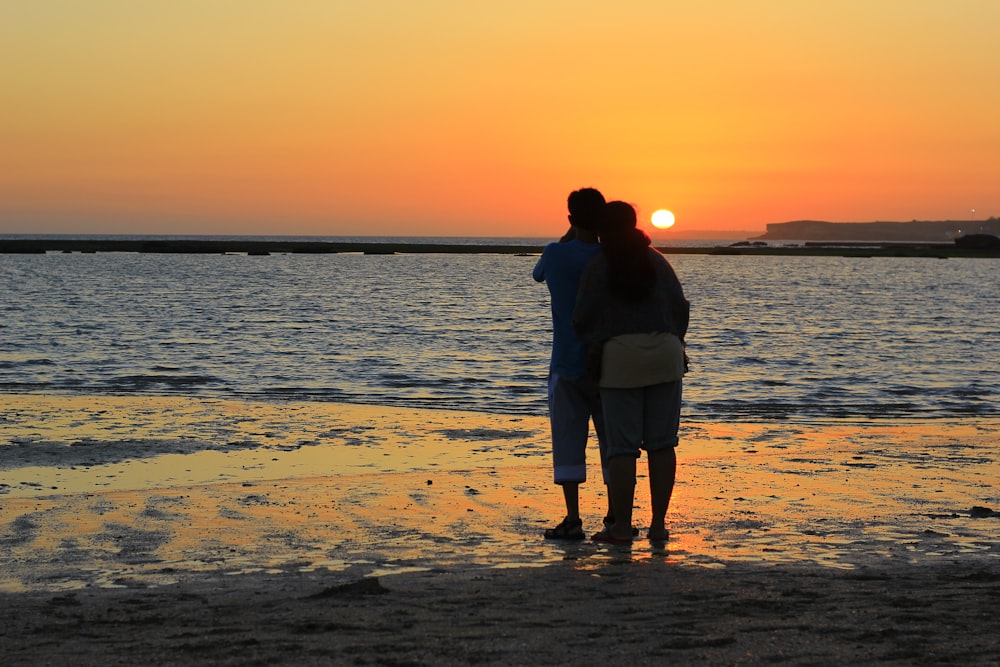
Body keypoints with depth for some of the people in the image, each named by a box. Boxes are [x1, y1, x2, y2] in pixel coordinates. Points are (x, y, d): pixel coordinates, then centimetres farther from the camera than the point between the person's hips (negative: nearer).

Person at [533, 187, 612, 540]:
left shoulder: (556, 255, -6)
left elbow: (538, 273, 17)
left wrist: (569, 235, 17)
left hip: (567, 367, -1)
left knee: (568, 444, 2)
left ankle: (573, 520, -3)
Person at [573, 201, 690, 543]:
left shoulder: (597, 267, 0)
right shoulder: (657, 261, 10)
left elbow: (584, 317, -2)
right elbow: (680, 307, 7)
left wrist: (594, 349, 16)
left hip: (620, 357, -3)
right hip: (665, 353, 3)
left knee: (622, 445, -1)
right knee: (661, 443, 4)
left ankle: (622, 526, -2)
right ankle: (658, 525, 4)